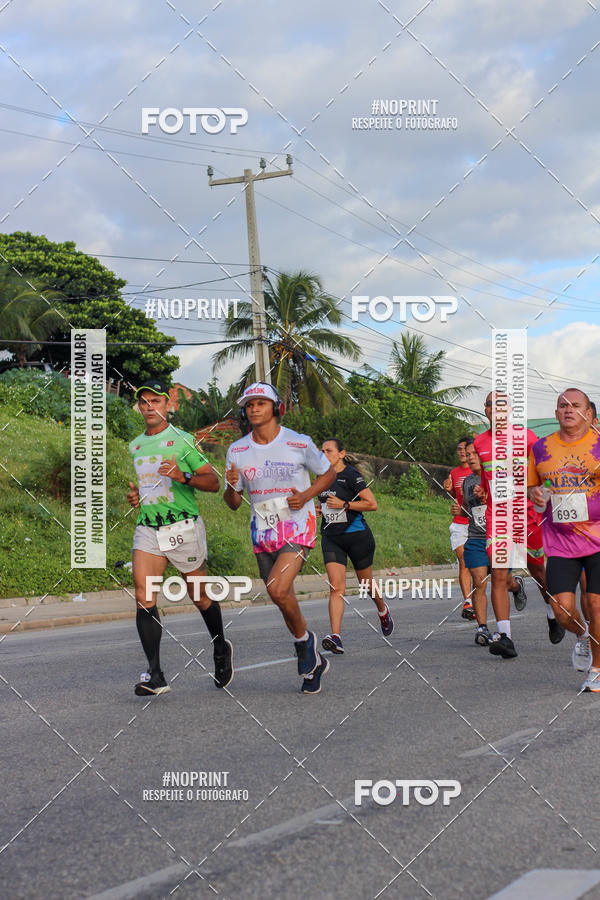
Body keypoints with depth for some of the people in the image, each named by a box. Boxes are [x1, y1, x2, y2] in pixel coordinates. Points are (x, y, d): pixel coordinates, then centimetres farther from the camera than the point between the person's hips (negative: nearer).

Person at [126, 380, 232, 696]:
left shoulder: (182, 440, -3)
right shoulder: (134, 446, 14)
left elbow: (213, 481, -4)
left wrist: (183, 476, -21)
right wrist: (133, 496, 7)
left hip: (183, 527, -4)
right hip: (147, 528, 4)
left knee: (200, 596, 8)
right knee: (143, 596, -13)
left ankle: (221, 649, 36)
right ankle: (154, 675, -15)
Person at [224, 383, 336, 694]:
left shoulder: (299, 443, -8)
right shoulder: (237, 451, 1)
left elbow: (328, 472, 7)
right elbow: (233, 503, 7)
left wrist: (306, 495, -11)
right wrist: (231, 485, -16)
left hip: (297, 526, -5)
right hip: (263, 531, 5)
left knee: (278, 589, -24)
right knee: (284, 599, 10)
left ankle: (304, 639, 3)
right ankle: (314, 662, 27)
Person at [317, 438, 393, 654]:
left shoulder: (351, 475, -12)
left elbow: (372, 504, -15)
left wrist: (344, 504, -20)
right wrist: (319, 509, 9)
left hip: (356, 535, -4)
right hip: (331, 537, 5)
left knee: (366, 583, 13)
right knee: (336, 586, -12)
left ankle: (383, 611, 47)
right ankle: (336, 638, -22)